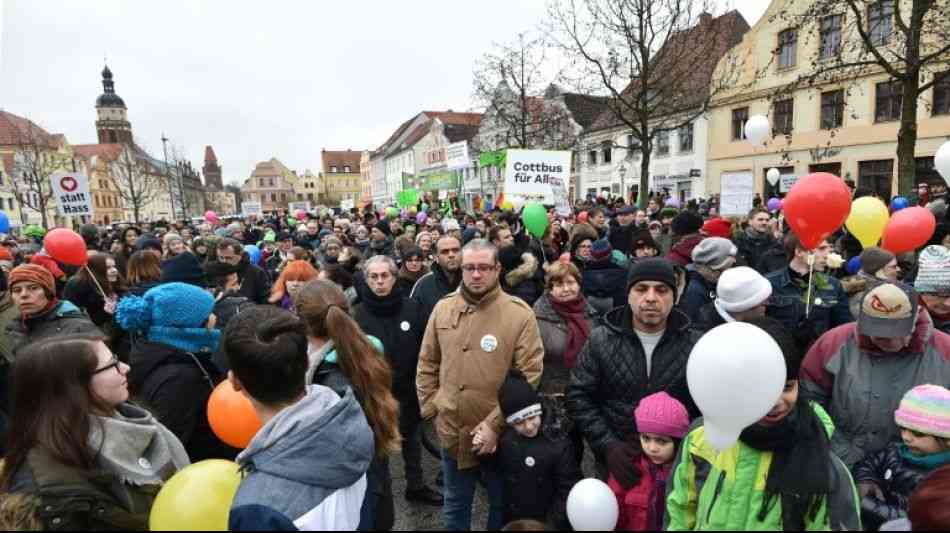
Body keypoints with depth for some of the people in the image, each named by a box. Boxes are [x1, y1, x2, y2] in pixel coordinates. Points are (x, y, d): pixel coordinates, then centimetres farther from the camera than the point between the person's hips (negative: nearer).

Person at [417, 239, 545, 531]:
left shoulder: (520, 313, -14)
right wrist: (430, 407, 1)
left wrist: (495, 424, -18)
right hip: (451, 431, 3)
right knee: (455, 506, 24)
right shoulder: (443, 308, -1)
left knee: (501, 506, 22)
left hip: (501, 435, -3)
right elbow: (427, 364, 8)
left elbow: (530, 377, -16)